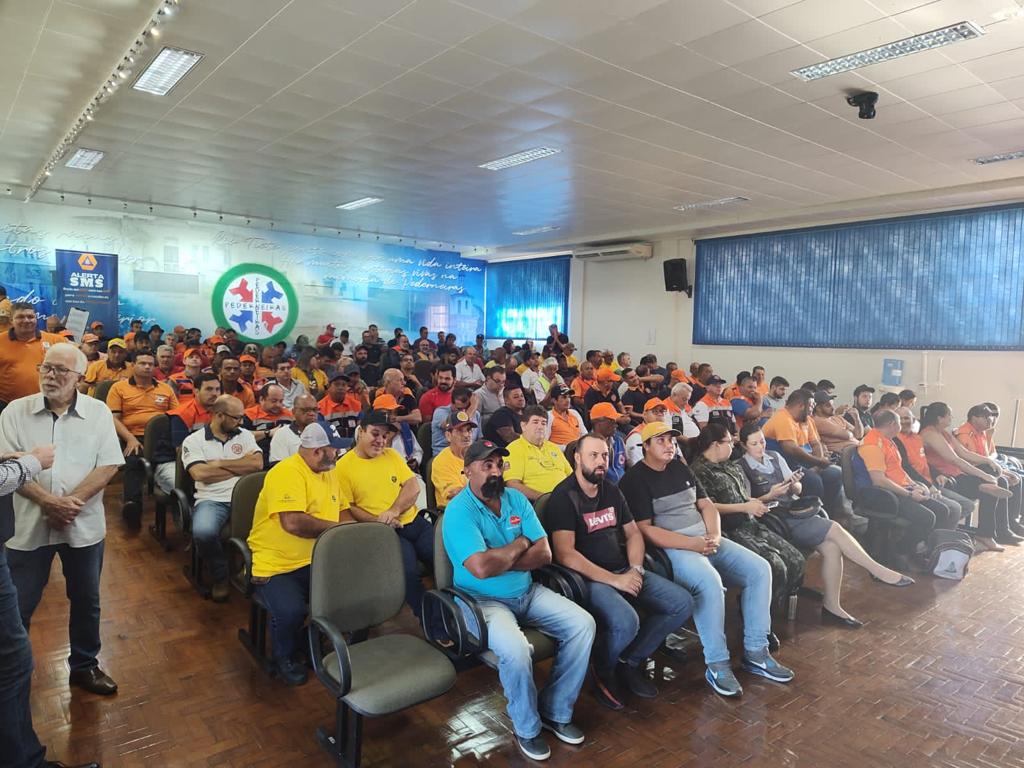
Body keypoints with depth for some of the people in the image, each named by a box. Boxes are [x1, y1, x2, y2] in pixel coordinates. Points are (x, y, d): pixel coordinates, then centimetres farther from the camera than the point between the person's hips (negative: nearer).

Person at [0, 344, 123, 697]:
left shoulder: (98, 412, -1)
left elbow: (108, 465, -6)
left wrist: (72, 501, -16)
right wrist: (48, 502, -19)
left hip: (83, 524, 1)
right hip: (30, 524, 0)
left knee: (86, 601, 13)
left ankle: (84, 666, 32)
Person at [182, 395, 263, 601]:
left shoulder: (245, 435, 16)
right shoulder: (193, 441, 6)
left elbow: (257, 463, 0)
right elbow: (200, 473, -10)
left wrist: (219, 463, -3)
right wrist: (241, 466, -2)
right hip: (211, 500, -2)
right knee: (203, 532, -35)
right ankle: (220, 575, -3)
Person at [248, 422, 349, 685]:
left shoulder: (330, 473, 12)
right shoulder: (287, 473, -16)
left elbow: (343, 512, 16)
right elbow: (293, 523, -27)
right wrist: (334, 527, -14)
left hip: (316, 562, 7)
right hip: (276, 566, -7)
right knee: (290, 612, -30)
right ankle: (284, 658, 6)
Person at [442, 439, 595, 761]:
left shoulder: (516, 499, 3)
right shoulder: (459, 512, -17)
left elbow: (544, 553, -3)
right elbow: (482, 568, -30)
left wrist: (500, 562, -17)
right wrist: (519, 544, -13)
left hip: (528, 592, 7)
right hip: (483, 600, -6)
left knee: (583, 624, -8)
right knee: (515, 649, -32)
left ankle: (556, 711, 9)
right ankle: (527, 727, -2)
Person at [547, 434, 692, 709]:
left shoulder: (611, 491, 12)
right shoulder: (563, 497, -12)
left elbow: (633, 533, 18)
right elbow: (565, 554, -20)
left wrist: (636, 568, -2)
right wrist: (614, 580, -20)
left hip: (624, 571, 8)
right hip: (589, 578, -8)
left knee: (682, 604, -4)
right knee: (626, 622, -33)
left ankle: (631, 661, 11)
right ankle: (603, 673, 2)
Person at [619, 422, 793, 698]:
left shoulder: (679, 468, 16)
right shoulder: (635, 479, -7)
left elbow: (706, 504, 16)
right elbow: (645, 529, -14)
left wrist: (714, 535, -5)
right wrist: (692, 544, -19)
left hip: (706, 539, 8)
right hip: (671, 548, -8)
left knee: (760, 569, -5)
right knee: (710, 582, -34)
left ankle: (755, 652, 4)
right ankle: (717, 665, -18)